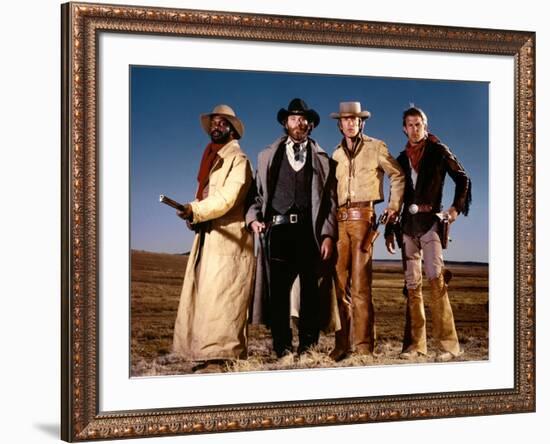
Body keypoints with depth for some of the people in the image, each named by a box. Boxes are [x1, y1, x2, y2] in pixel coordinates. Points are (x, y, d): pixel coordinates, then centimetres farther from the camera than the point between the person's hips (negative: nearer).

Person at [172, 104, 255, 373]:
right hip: (207, 236, 8)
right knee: (203, 295, 5)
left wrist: (196, 210, -26)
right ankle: (207, 353, 7)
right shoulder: (211, 159, 22)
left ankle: (218, 358, -13)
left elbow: (228, 197, -16)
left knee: (219, 297, -12)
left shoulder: (238, 159, -3)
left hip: (228, 238, -8)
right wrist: (194, 214, 0)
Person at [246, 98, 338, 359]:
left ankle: (308, 347, 7)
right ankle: (282, 348, 0)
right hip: (278, 229, 0)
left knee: (311, 289, 0)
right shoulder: (268, 156, 18)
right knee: (278, 288, -4)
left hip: (310, 230, 0)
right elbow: (256, 193, 14)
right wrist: (253, 217, -4)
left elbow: (330, 201, 8)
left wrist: (328, 235, -2)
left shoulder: (322, 160, 15)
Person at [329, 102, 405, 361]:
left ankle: (364, 346, -7)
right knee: (340, 283, 3)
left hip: (363, 217, -4)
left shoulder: (375, 147, 7)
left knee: (360, 284, -9)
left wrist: (394, 205, 3)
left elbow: (397, 175, 12)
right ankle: (342, 344, 8)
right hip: (339, 220, 4)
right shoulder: (336, 155, 18)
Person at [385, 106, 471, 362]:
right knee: (412, 284, 3)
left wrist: (456, 207, -10)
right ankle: (415, 344, 7)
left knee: (435, 279, -17)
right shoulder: (403, 158, 16)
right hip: (408, 223, 5)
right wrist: (390, 230, 15)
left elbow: (462, 179, 3)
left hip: (430, 221, -5)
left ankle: (447, 344, -16)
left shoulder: (438, 151, 3)